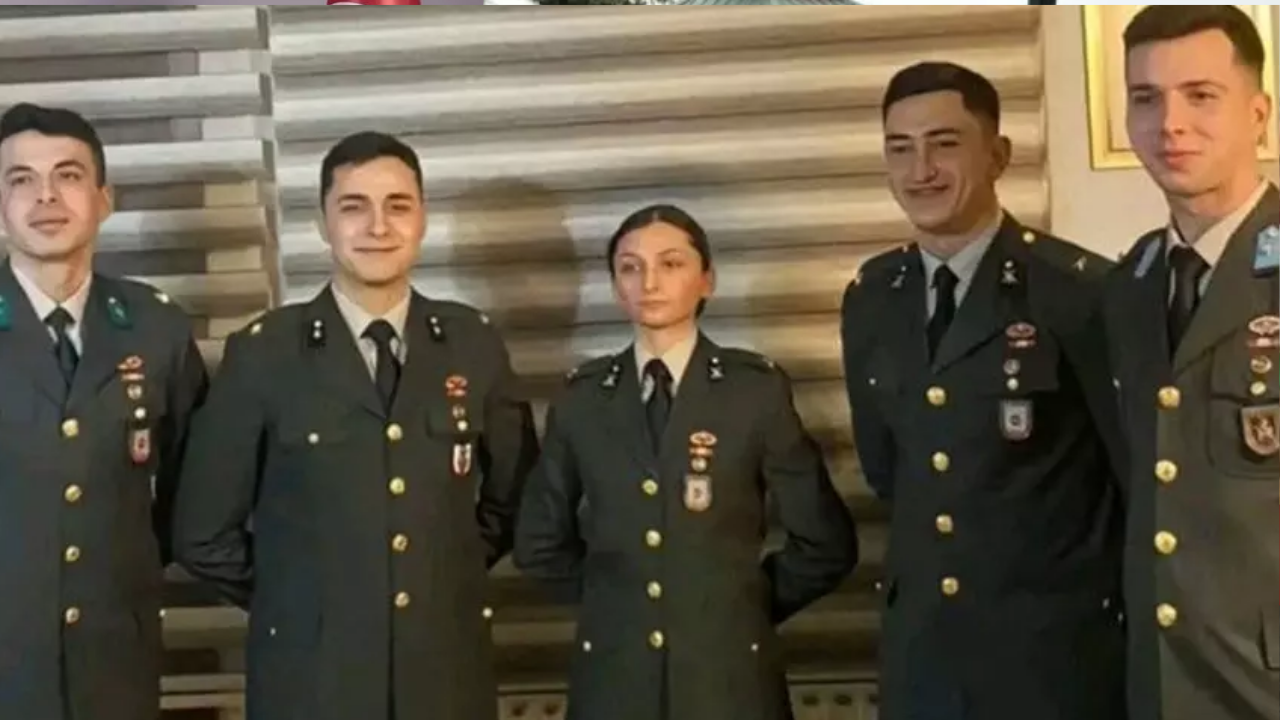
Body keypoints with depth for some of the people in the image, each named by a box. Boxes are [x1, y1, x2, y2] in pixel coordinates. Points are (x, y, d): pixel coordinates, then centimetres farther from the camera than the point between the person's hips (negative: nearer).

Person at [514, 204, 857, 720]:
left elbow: (827, 543, 0)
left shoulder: (758, 390, -3)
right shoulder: (582, 399, 3)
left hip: (728, 675, -2)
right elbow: (539, 542, 13)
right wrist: (609, 596, 6)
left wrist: (748, 604, 3)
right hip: (614, 675, 2)